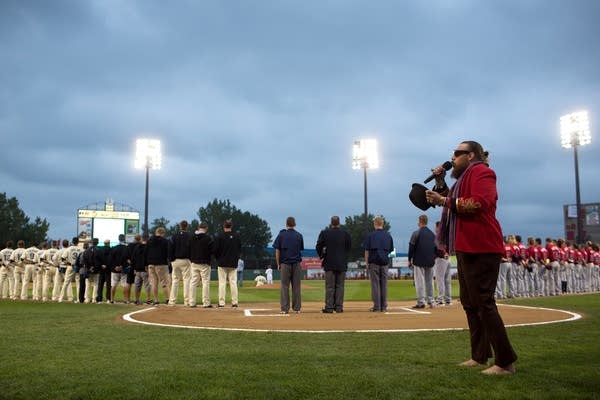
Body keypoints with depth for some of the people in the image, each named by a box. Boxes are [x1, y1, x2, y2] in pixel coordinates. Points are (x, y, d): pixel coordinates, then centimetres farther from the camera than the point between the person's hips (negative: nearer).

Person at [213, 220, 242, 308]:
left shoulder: (220, 237, -7)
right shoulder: (237, 237, 3)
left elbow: (216, 250, -5)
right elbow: (240, 250, 8)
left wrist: (218, 260, 10)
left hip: (222, 263, -2)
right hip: (233, 264, 2)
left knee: (222, 283, 1)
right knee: (233, 282, 5)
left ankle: (221, 303, -1)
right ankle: (234, 302, 3)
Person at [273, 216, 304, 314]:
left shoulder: (281, 235, 0)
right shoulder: (299, 235, 6)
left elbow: (277, 250, -1)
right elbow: (301, 249, 12)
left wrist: (278, 264, 5)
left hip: (285, 263, -2)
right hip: (297, 263, 2)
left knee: (284, 286, 2)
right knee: (296, 287, 6)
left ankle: (284, 308, 0)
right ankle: (297, 308, 7)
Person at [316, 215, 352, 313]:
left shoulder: (325, 233, -4)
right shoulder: (345, 234, 0)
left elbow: (319, 246, -2)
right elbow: (349, 247, 7)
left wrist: (321, 256, 13)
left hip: (329, 263, -1)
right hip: (342, 263, 1)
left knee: (329, 286, 2)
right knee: (340, 286, 6)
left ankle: (329, 307, 1)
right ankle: (339, 307, 6)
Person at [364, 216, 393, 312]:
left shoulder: (371, 235, -4)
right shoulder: (388, 235, 7)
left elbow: (367, 250, -5)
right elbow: (391, 250, 12)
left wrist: (367, 263, 1)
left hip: (374, 262, -3)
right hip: (385, 262, 3)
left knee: (375, 284, 0)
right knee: (384, 284, 7)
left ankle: (377, 306, -1)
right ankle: (384, 306, 9)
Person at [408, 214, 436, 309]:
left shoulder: (416, 233, -8)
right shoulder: (432, 234, 10)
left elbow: (411, 247, -8)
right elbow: (435, 247, 13)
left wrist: (409, 260, -1)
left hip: (419, 261, -5)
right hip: (430, 261, 5)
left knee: (419, 282, -3)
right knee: (429, 281, 11)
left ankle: (421, 302, -5)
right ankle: (430, 302, 13)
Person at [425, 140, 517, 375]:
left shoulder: (480, 171, -7)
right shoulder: (464, 177, 24)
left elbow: (480, 203, -22)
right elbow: (450, 200, 25)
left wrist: (445, 201, -19)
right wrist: (440, 182, 14)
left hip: (480, 248, -11)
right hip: (466, 249, 11)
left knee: (483, 303, -13)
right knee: (470, 303, 13)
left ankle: (505, 362, -9)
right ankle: (480, 356, 21)